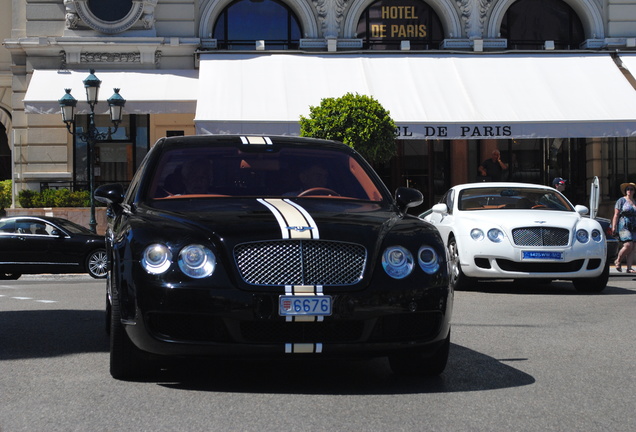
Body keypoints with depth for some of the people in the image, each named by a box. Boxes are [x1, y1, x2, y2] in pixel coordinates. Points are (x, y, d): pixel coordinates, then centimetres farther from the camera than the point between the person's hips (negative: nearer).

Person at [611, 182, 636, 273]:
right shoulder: (621, 200, 2)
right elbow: (616, 215, -2)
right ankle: (618, 261, 2)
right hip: (623, 226, -6)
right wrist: (614, 227, -10)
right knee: (628, 245, -18)